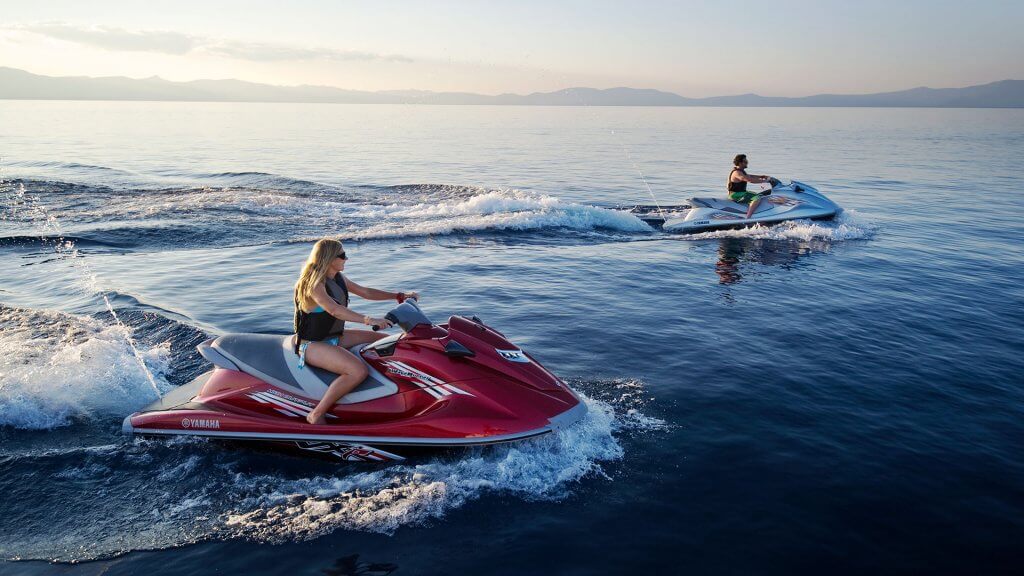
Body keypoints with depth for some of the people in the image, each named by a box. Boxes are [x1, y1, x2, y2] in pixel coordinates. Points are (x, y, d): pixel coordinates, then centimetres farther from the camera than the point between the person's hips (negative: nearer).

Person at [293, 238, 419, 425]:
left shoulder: (338, 279, 8)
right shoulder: (314, 283, -20)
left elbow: (365, 292, 16)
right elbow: (334, 310, -36)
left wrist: (400, 296, 11)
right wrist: (368, 320, -45)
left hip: (335, 337, 10)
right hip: (313, 345, -10)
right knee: (358, 371, -32)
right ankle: (316, 415, -22)